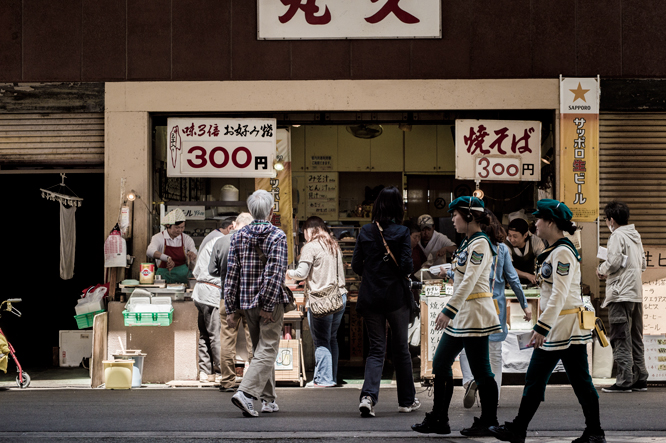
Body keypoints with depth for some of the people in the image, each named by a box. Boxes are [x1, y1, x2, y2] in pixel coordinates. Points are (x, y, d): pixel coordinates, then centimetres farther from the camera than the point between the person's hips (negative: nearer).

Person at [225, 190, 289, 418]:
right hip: (271, 302, -5)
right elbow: (276, 273, -17)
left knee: (261, 349, 17)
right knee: (267, 350, -5)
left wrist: (231, 308, 6)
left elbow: (231, 273, 3)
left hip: (247, 302, 5)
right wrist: (268, 305, -15)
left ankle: (268, 399, 21)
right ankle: (246, 392, -22)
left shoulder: (238, 236, 5)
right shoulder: (277, 236, -9)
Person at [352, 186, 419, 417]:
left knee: (376, 349, 6)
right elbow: (406, 265, -14)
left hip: (370, 298, 2)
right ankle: (407, 400, 22)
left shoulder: (365, 231, 1)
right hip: (396, 297, -2)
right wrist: (405, 273, 8)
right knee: (401, 349, 12)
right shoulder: (401, 231, -9)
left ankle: (368, 396, -16)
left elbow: (356, 265, 2)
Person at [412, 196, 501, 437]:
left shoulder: (480, 244, -14)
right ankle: (438, 420, 14)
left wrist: (448, 310, -26)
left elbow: (469, 281, -22)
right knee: (440, 363, 9)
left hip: (475, 312, -10)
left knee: (480, 370, -3)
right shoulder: (467, 242, 15)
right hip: (460, 313, 10)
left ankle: (489, 422, 6)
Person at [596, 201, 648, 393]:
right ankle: (640, 379, 15)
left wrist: (602, 271, 1)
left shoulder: (617, 236, -9)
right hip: (637, 292, 8)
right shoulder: (636, 235, 16)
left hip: (621, 293, -8)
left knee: (621, 339, -7)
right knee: (636, 339, 13)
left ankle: (624, 381, -10)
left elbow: (614, 262, -19)